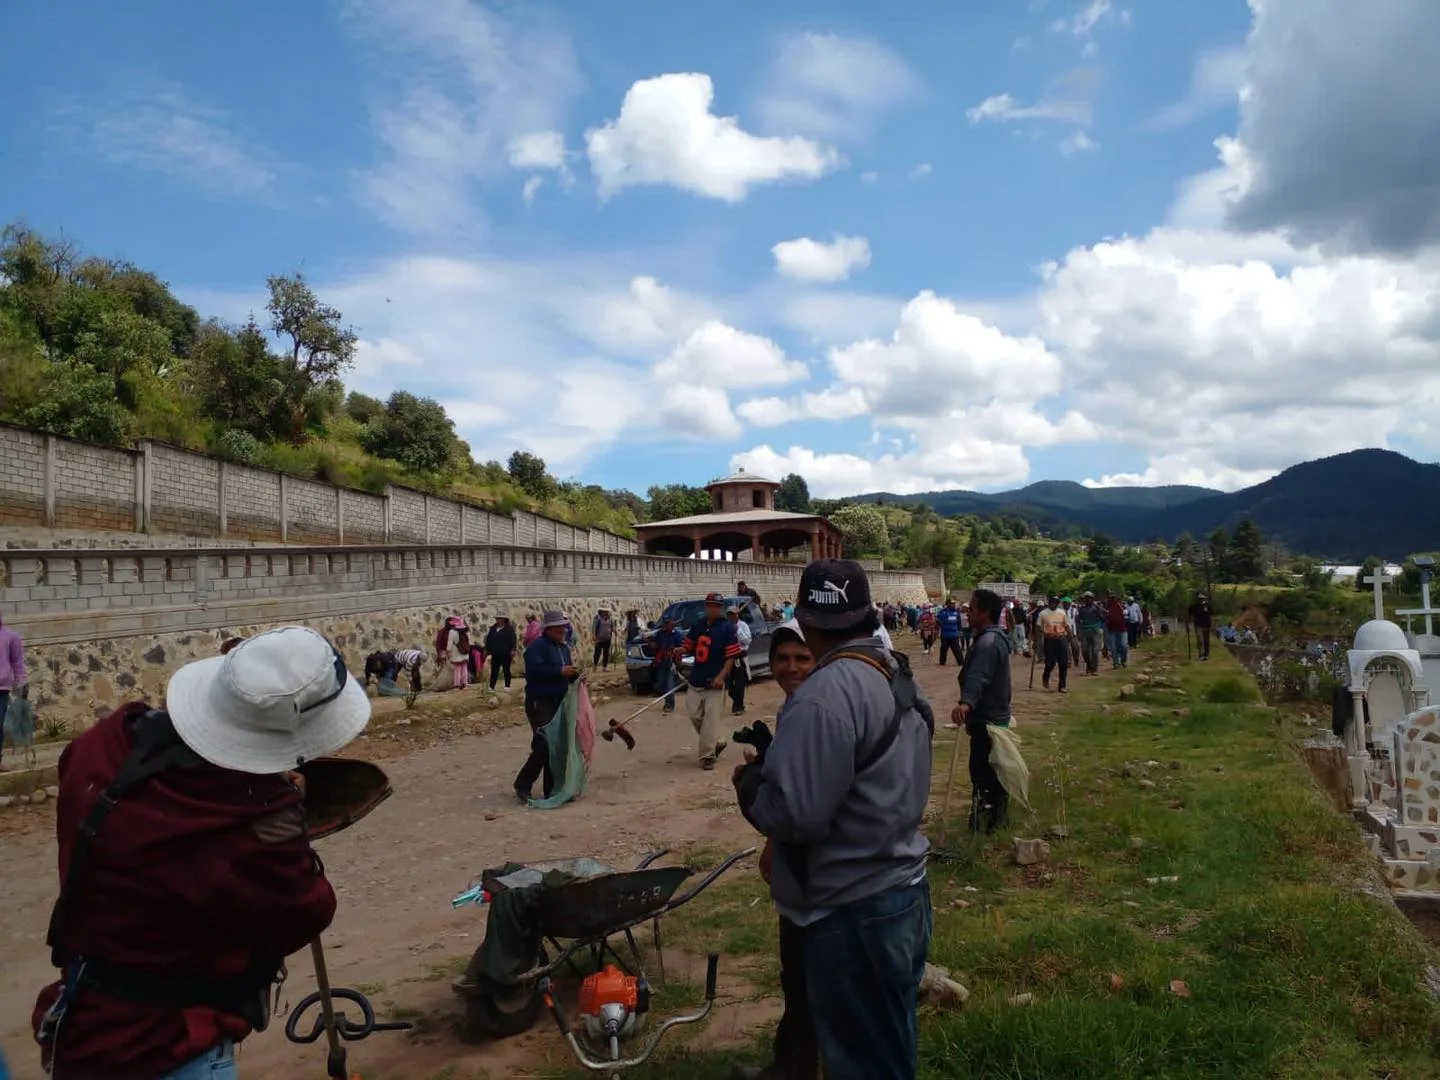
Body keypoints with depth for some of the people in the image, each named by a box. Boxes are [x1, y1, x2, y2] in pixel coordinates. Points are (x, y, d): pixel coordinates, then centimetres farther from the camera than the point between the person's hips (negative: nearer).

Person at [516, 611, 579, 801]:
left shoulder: (563, 647, 15)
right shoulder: (537, 646, -11)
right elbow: (534, 670, -26)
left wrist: (575, 674, -1)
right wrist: (560, 671, -27)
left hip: (559, 702, 8)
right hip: (540, 703, -8)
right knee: (543, 747, -14)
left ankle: (551, 789, 16)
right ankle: (522, 785, 1)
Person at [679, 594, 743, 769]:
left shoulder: (727, 628, -8)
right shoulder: (697, 626, 10)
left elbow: (732, 656, -10)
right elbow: (689, 646, 17)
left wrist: (721, 676, -20)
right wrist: (680, 651, -7)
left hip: (715, 682, -6)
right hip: (696, 680, 6)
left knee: (711, 719, -8)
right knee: (695, 716, 8)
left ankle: (707, 756, -2)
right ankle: (716, 742, 27)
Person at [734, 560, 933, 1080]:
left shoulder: (825, 694, -25)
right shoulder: (899, 675, 5)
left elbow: (793, 814, -29)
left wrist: (749, 782, -10)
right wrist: (776, 764, 16)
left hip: (854, 914, -9)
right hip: (905, 892, 9)